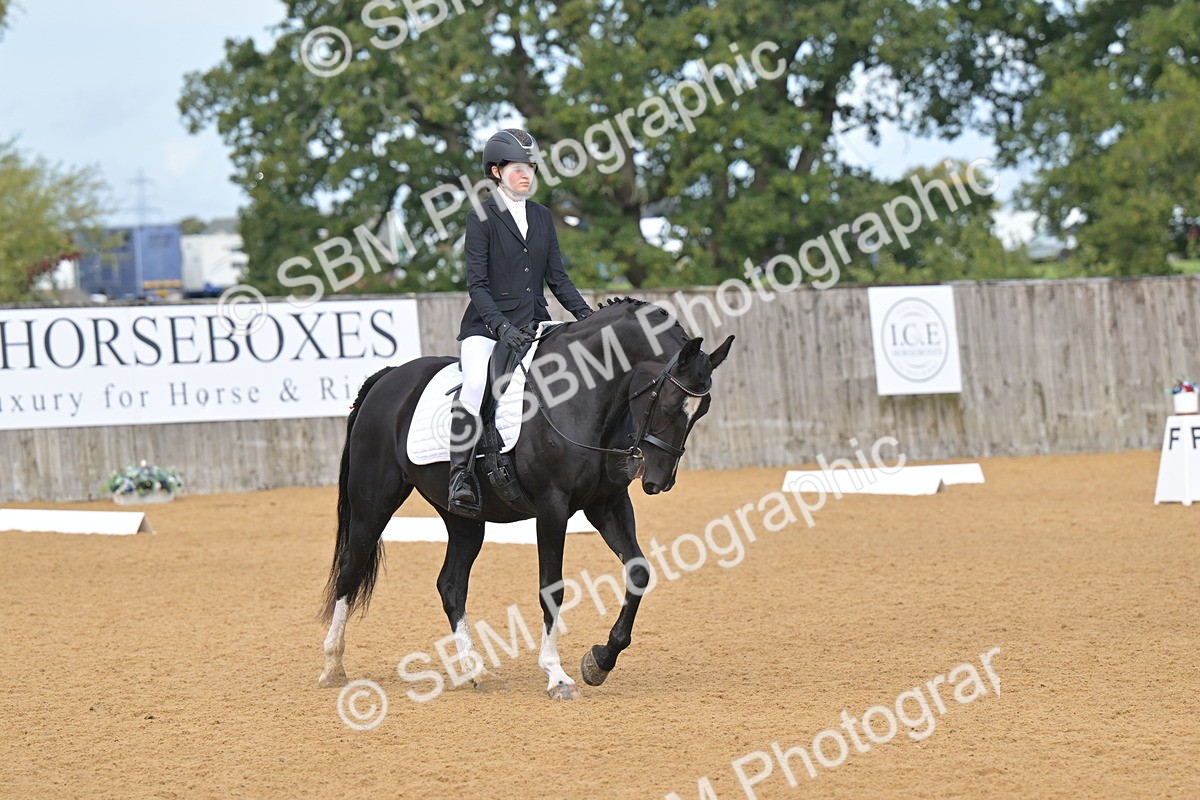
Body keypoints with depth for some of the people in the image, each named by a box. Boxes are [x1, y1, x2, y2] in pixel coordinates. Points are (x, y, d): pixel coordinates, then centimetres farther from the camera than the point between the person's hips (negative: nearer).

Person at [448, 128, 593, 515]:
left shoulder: (542, 216, 14)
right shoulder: (482, 217, -3)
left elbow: (557, 277, 15)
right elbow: (476, 284, -8)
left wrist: (586, 315, -1)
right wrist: (501, 326, -22)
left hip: (535, 325, 6)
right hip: (488, 326, -6)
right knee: (477, 383, -32)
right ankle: (460, 474, -26)